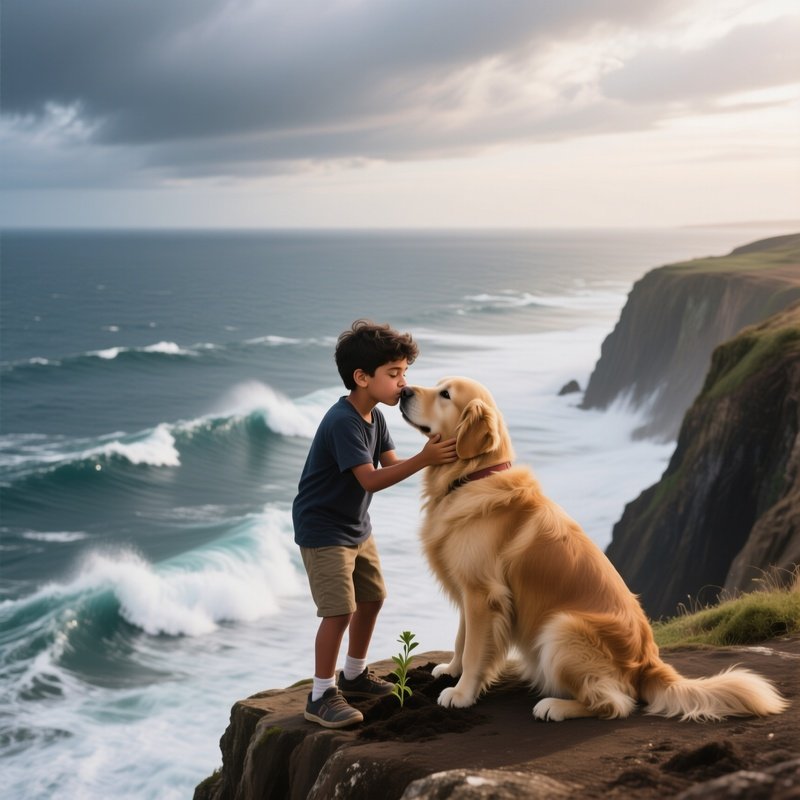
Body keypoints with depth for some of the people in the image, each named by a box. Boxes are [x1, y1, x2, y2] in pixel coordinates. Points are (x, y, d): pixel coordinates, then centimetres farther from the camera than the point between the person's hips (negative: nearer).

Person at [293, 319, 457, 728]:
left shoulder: (374, 417, 4)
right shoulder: (343, 422, -26)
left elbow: (391, 463, -2)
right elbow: (370, 479, -31)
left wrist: (431, 454, -18)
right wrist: (423, 459, -38)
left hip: (357, 527, 10)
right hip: (323, 529, -10)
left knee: (372, 597, 16)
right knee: (340, 610, -13)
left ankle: (354, 674, 33)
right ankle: (321, 695, -2)